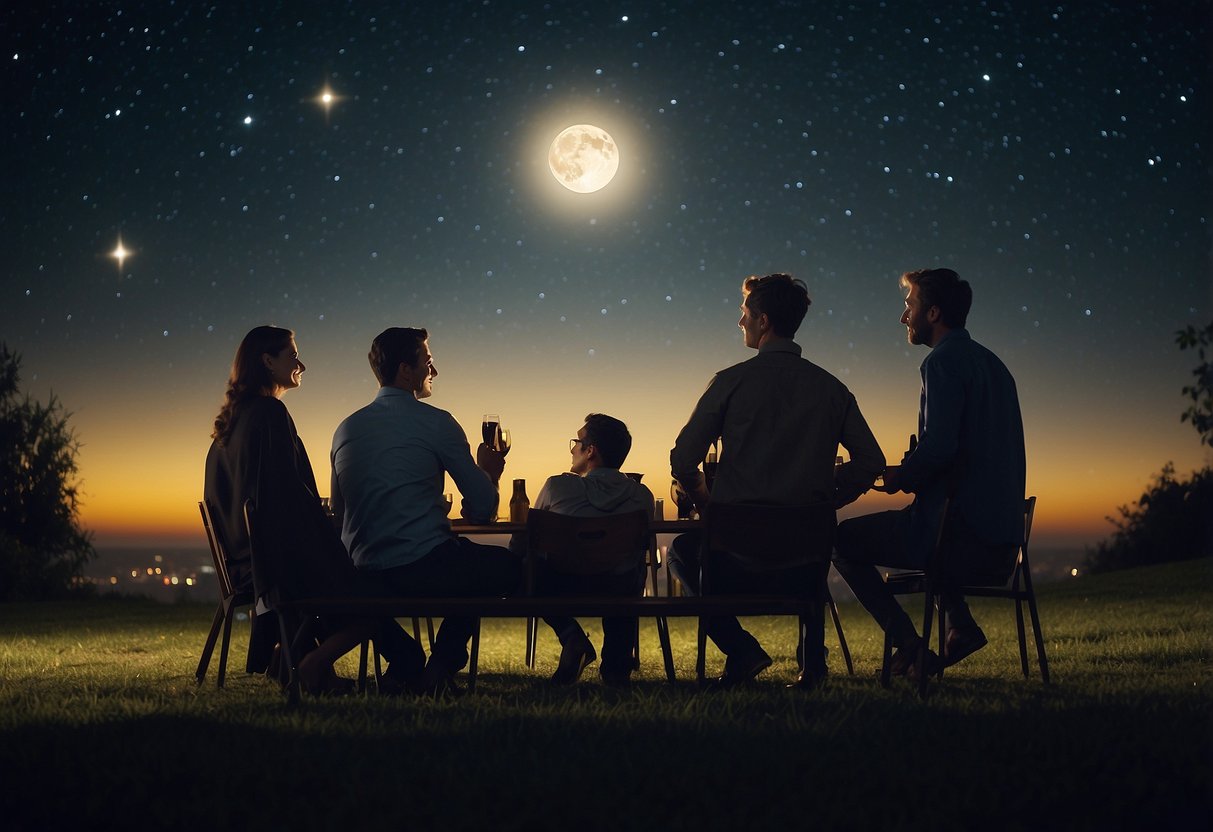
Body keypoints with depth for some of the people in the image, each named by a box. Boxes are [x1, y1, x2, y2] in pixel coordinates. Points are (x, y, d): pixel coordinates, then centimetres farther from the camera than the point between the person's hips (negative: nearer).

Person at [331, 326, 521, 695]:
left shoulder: (346, 427, 11)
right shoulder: (435, 422, -7)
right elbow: (483, 510, -5)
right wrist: (488, 474, 18)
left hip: (361, 578, 7)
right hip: (423, 568, -7)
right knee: (507, 565, 19)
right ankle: (442, 665, 14)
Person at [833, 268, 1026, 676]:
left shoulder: (944, 361, -12)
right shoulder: (991, 363, 17)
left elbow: (938, 449, -24)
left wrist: (900, 478, -4)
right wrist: (911, 473, 19)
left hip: (963, 536, -9)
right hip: (1002, 540, 9)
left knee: (843, 539, 8)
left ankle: (909, 643, 2)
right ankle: (961, 626, 23)